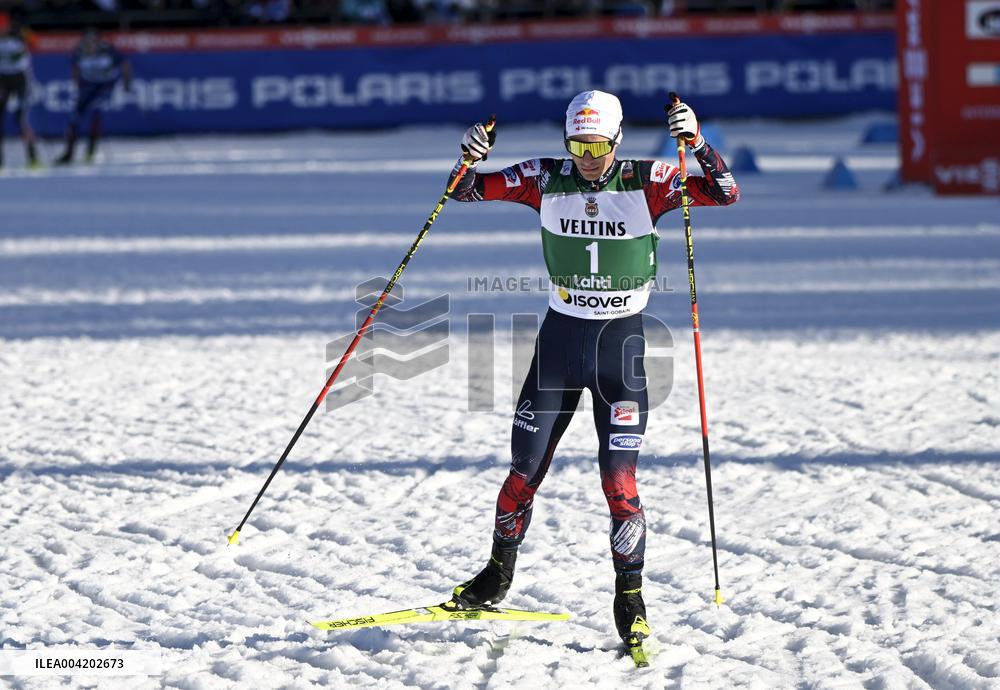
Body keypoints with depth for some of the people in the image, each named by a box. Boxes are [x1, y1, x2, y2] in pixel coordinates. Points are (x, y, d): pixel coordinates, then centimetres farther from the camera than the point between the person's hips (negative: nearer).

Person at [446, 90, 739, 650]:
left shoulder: (646, 184, -9)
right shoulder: (546, 181, -4)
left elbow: (725, 194, -16)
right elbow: (470, 189, -1)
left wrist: (698, 143, -32)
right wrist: (471, 158, -23)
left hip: (622, 341, -2)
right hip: (560, 335, 2)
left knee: (619, 480, -8)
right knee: (525, 470, 7)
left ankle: (631, 598, 5)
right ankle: (498, 574, 28)